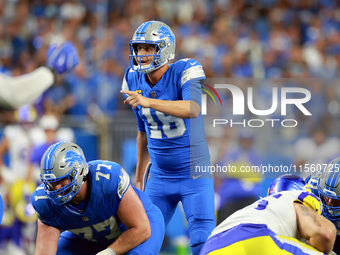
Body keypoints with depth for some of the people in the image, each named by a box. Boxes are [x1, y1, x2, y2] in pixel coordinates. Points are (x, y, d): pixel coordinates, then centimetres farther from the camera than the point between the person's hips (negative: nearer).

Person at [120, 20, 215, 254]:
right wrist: (140, 177, 20)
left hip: (194, 173, -5)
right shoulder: (134, 81, 3)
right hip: (160, 176, 5)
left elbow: (193, 109, -35)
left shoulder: (185, 72, -14)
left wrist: (148, 102, -44)